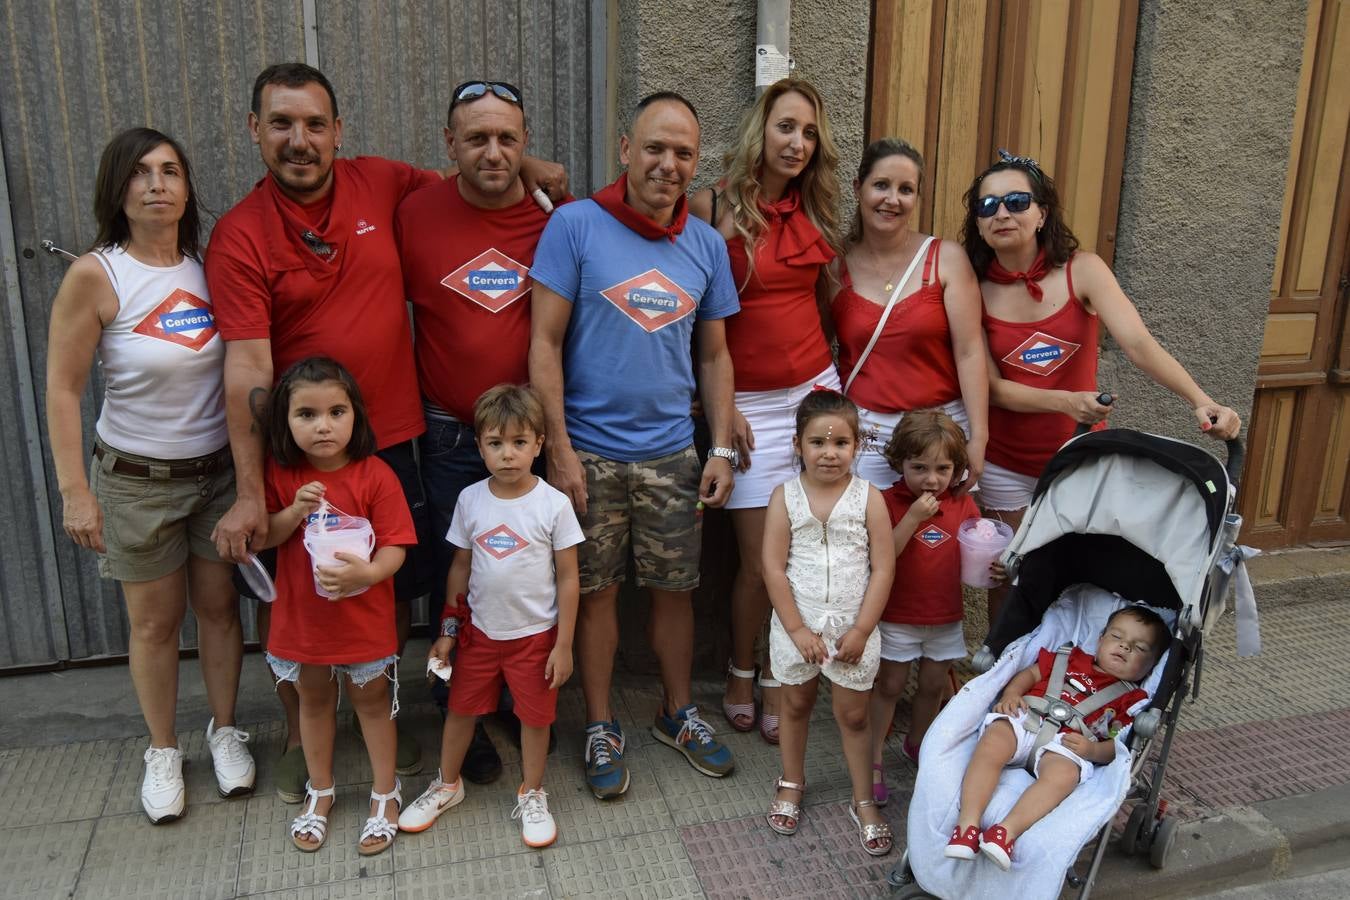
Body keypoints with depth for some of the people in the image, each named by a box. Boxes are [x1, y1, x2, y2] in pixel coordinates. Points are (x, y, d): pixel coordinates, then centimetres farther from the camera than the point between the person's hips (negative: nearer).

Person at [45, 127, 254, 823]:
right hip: (136, 478, -2)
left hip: (218, 469, 3)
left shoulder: (208, 266, -4)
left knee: (219, 605, 12)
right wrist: (75, 490, -11)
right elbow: (62, 391, -10)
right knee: (155, 621, 10)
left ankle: (225, 730, 33)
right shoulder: (95, 276, -14)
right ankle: (162, 751, 31)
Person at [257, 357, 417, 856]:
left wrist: (367, 572, -37)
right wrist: (295, 511, -20)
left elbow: (394, 547, -17)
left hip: (364, 619, -3)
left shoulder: (375, 475, -18)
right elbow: (262, 537, -2)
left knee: (371, 701, 15)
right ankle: (320, 791, 42)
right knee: (314, 702, 22)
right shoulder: (280, 474, -7)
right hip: (301, 618, 3)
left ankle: (385, 792, 34)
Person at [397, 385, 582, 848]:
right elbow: (460, 567, 4)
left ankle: (531, 795, 34)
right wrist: (448, 630, 4)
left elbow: (567, 578, -9)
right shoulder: (470, 499, -6)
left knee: (535, 716, 11)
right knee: (460, 708, 17)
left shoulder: (553, 504, -15)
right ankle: (446, 785, 41)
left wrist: (563, 645, -9)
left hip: (535, 635, -2)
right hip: (479, 630, 3)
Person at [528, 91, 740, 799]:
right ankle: (600, 728, 26)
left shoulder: (707, 245, 6)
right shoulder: (576, 225, -7)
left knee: (675, 588, 12)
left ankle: (677, 713, 33)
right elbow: (545, 343, -9)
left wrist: (721, 450, 6)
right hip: (589, 449, -3)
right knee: (597, 590, 8)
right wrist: (559, 450, -13)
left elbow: (714, 354, 11)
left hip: (671, 453, 3)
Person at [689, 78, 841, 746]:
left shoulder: (815, 212, 8)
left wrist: (834, 384, 7)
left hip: (815, 391, 4)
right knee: (761, 559, 0)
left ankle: (779, 680, 24)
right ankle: (740, 675, 26)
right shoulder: (712, 207, -6)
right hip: (748, 404, -4)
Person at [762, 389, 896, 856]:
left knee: (853, 716, 10)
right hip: (796, 625, 1)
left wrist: (861, 630, -11)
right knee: (796, 704, 19)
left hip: (852, 628, -1)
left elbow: (883, 568, -8)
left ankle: (863, 801, 27)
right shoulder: (785, 497, -7)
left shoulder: (868, 497, -8)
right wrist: (798, 629, -12)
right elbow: (773, 567, -9)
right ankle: (791, 783, 40)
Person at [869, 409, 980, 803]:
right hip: (897, 617, -4)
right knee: (889, 686, 9)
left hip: (946, 618, 4)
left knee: (933, 686, 19)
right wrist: (913, 517, -28)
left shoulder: (963, 505, 0)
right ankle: (873, 760, 21)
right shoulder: (889, 501, -12)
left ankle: (916, 743, 43)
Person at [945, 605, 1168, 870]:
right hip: (1024, 720, 1)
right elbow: (1031, 672, 23)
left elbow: (1119, 744, 10)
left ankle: (1008, 830, -47)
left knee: (1064, 774, -37)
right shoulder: (1072, 658, 28)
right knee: (992, 745, -32)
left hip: (1065, 744, -1)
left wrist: (1093, 750, -12)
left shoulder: (1132, 698, 22)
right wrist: (1011, 694, 2)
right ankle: (967, 823, -39)